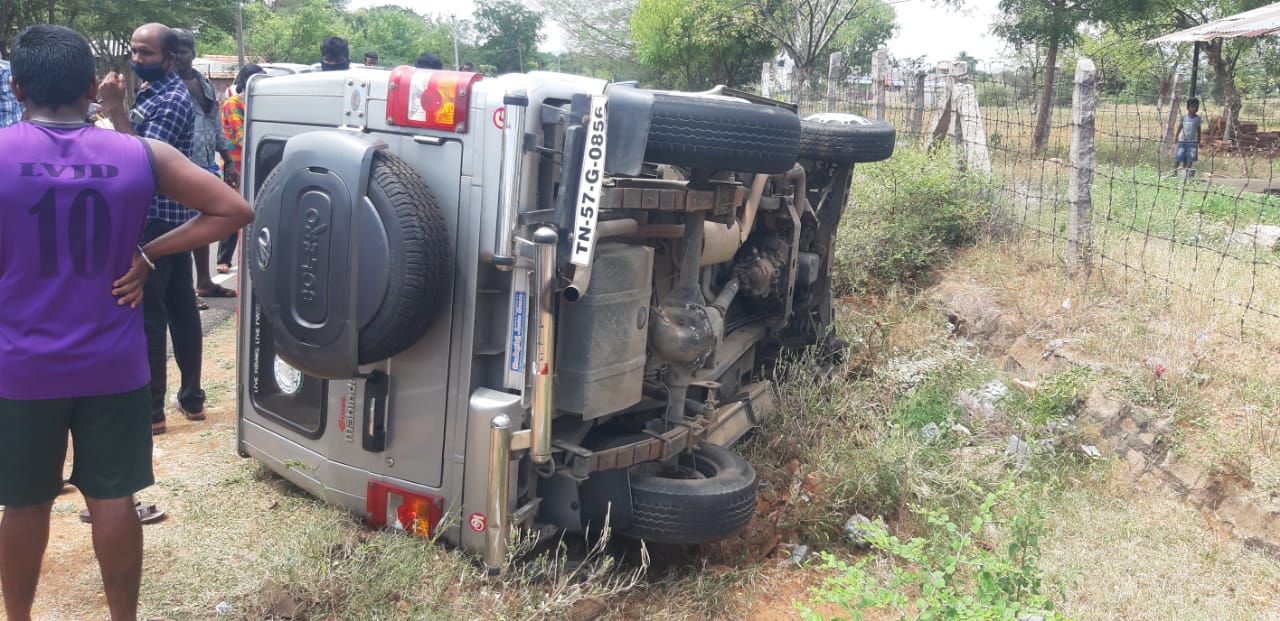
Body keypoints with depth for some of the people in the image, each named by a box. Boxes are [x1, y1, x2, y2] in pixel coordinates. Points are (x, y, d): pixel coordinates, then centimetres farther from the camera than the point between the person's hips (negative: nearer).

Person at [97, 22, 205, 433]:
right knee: (181, 306, 12)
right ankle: (191, 396, 20)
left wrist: (115, 109, -25)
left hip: (156, 218, -10)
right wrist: (117, 107, 6)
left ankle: (150, 409, 0)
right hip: (170, 215, 10)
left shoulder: (171, 100, -16)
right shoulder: (154, 91, 15)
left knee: (146, 311, -6)